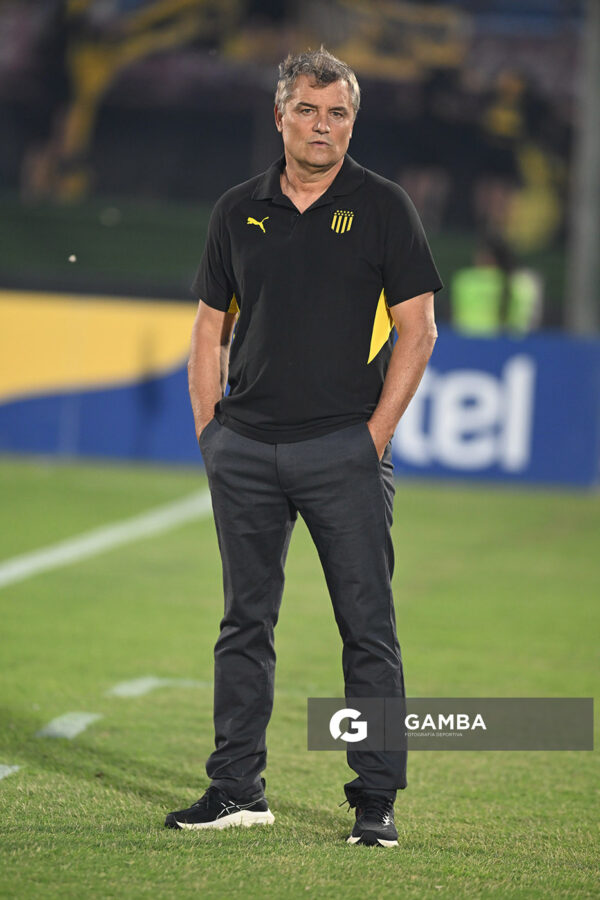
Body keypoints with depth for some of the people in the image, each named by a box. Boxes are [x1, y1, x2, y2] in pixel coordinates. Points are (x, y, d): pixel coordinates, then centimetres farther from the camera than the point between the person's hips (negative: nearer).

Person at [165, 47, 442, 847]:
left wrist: (377, 434, -7)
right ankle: (236, 789, 16)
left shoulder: (382, 207, 0)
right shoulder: (238, 212, 9)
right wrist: (209, 431, 6)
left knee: (368, 627, -3)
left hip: (343, 449, -3)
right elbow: (211, 329, 15)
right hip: (246, 448, 3)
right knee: (245, 622, 9)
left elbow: (417, 330, -1)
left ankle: (376, 799, 1)